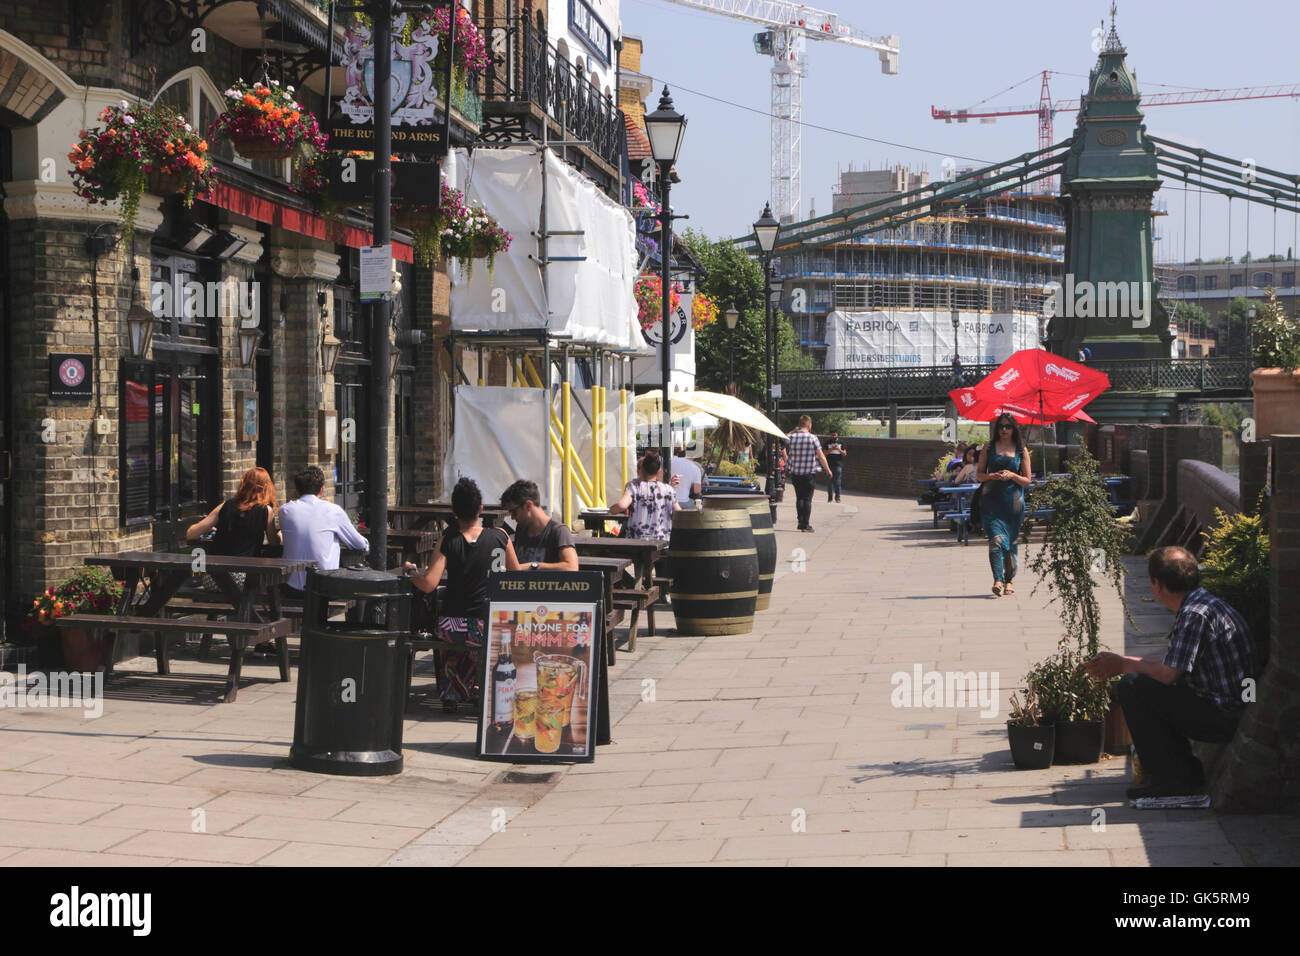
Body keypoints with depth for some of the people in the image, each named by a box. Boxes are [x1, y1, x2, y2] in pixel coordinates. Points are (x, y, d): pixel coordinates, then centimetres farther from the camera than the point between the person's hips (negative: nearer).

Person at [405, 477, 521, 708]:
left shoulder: (449, 541, -6)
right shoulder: (500, 536, -2)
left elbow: (428, 584, -12)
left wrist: (410, 570, 8)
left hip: (452, 627, -1)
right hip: (488, 628, 1)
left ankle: (450, 693, 37)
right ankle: (461, 689, 44)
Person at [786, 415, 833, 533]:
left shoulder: (792, 437, -1)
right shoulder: (812, 438, -9)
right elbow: (821, 456, -7)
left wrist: (794, 430, 18)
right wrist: (828, 470, 3)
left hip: (794, 473, 3)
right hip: (808, 473, -3)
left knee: (799, 497, 15)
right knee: (807, 499, 3)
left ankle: (801, 522, 14)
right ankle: (806, 524, 1)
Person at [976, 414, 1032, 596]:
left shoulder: (1021, 450, 7)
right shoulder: (989, 448, 8)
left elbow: (1027, 480, 7)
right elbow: (979, 474, 10)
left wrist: (1012, 475, -12)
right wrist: (991, 476, -11)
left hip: (1014, 501, 1)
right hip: (992, 500, -1)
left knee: (1012, 541, 6)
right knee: (996, 539, -16)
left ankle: (1009, 580, 18)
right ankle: (998, 580, -23)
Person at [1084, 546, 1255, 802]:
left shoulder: (1195, 615, -19)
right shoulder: (1203, 604, 14)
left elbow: (1169, 673, -21)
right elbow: (1171, 662, 23)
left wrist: (1124, 666, -4)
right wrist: (1119, 661, 23)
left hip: (1224, 718, -10)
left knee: (1131, 687, -12)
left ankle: (1171, 779, -9)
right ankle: (1189, 775, 15)